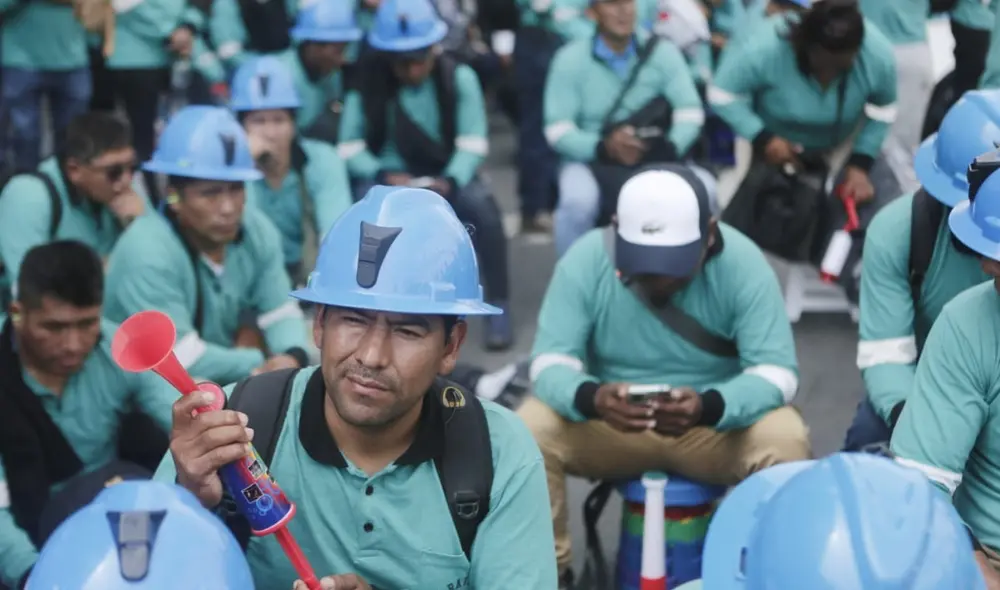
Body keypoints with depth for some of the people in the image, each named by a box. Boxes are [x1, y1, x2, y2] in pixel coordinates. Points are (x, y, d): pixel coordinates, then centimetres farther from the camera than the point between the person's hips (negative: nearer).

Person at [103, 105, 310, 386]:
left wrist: (293, 357, -24)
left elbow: (281, 314, -2)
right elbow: (181, 359, -28)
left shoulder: (258, 231, -9)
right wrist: (262, 365, -17)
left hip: (215, 383, 7)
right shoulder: (147, 252, -29)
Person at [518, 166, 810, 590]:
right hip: (610, 423, 1)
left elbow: (777, 371, -22)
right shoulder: (585, 259, -17)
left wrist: (709, 407, -43)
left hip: (719, 427, -1)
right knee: (529, 430, -27)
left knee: (785, 439, -30)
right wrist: (591, 398, -42)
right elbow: (549, 363, -18)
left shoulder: (742, 263, -19)